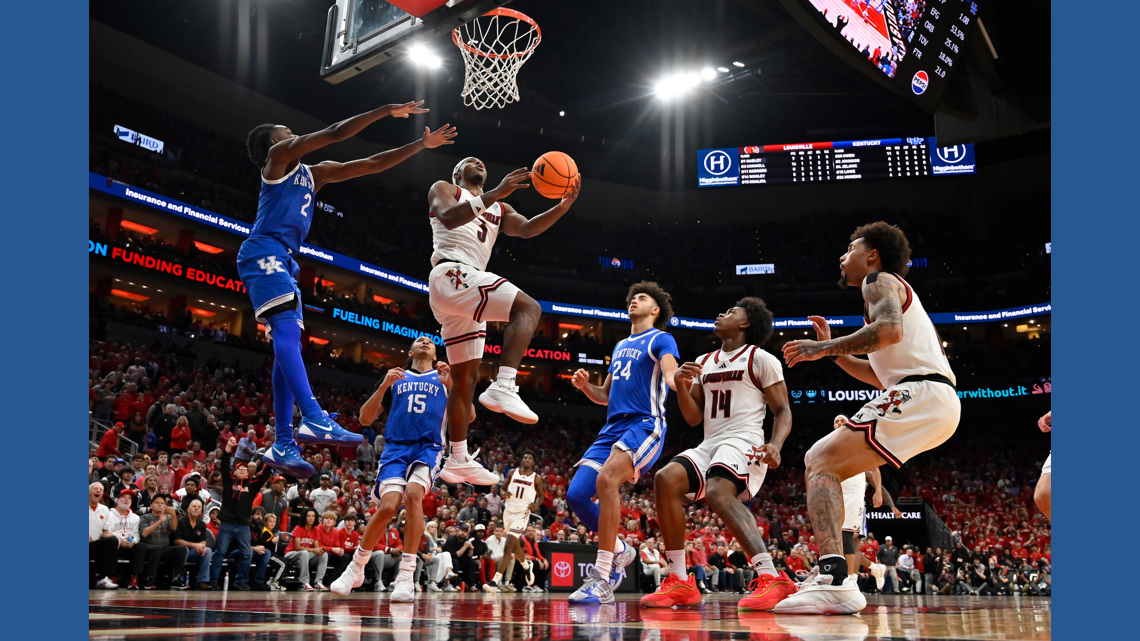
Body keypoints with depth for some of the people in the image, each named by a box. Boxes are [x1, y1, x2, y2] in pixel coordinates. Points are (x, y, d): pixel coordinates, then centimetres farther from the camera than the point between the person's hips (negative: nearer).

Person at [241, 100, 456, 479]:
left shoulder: (315, 174, 27)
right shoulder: (278, 156, 6)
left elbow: (371, 164, 24)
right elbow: (334, 133, -4)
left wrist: (421, 145, 20)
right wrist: (388, 111, -1)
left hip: (283, 260, 9)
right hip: (264, 252, -9)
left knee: (288, 342, 1)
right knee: (287, 330, -24)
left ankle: (284, 445, -2)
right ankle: (314, 420, -39)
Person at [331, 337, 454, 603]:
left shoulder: (444, 377, 17)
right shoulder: (395, 377, 19)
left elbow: (469, 416, 5)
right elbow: (365, 419, 11)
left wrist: (450, 385, -9)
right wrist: (383, 386, -3)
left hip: (428, 446, -1)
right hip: (395, 447, 1)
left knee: (413, 494, -30)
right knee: (389, 505, -20)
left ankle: (406, 576, -25)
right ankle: (356, 568, 3)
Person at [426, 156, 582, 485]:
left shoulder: (499, 208, 30)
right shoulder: (444, 189, 13)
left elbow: (527, 228, 11)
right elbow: (449, 217, -11)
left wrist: (563, 206, -5)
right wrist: (495, 193, -20)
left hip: (466, 288, 8)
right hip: (452, 273, -8)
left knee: (466, 378, 8)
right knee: (528, 307, -26)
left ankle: (458, 461, 13)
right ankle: (503, 387, -39)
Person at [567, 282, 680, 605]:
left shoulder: (661, 339, 4)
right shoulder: (621, 346, 26)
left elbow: (670, 373, -16)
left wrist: (675, 380, -41)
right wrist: (585, 385, 8)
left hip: (644, 425, -8)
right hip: (613, 428, 8)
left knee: (606, 480, -32)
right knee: (576, 495, -6)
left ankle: (602, 580, -29)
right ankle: (619, 551, 17)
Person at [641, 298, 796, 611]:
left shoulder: (760, 359, 3)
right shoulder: (703, 362, 22)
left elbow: (783, 411, 0)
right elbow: (693, 418, 20)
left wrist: (775, 445, -20)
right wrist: (681, 386, 1)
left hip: (744, 441, -7)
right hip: (709, 445, 7)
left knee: (718, 492, -34)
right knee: (666, 479, -18)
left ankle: (772, 579, -39)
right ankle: (680, 583, -14)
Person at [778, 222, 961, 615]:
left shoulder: (880, 280, 3)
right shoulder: (892, 291, 33)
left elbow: (889, 329, -20)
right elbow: (882, 376, 33)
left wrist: (825, 347, -11)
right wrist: (833, 352, 26)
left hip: (921, 394, -10)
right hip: (937, 405, 10)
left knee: (821, 462, -16)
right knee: (821, 461, 15)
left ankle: (834, 581, -33)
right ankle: (830, 570, 11)